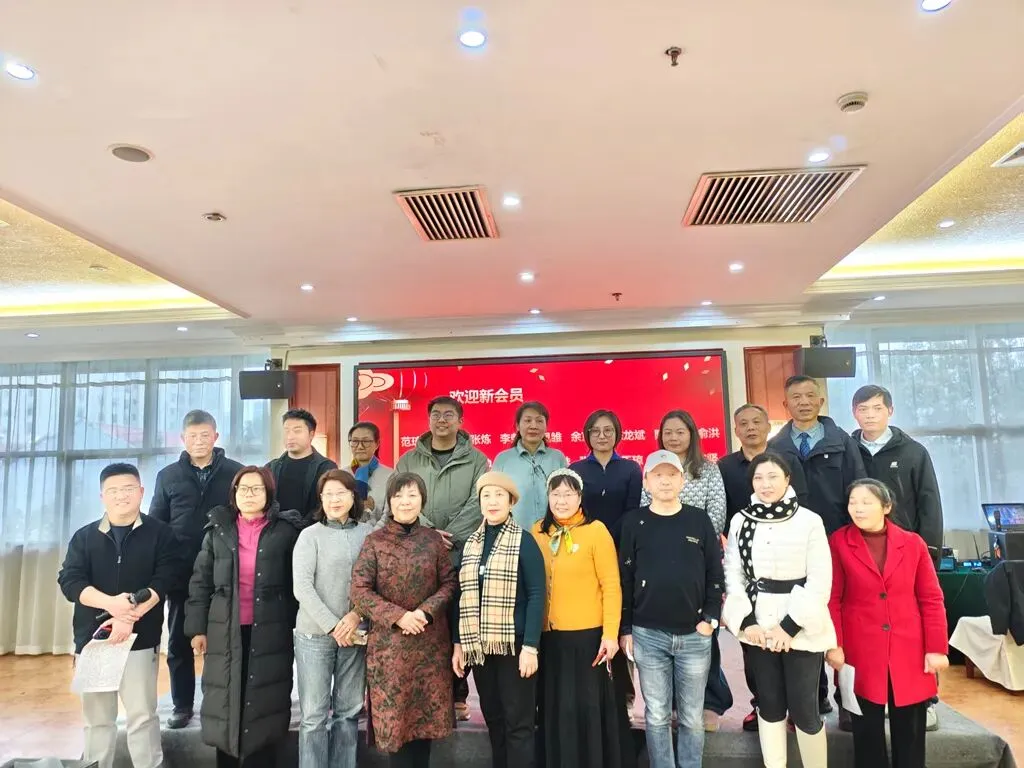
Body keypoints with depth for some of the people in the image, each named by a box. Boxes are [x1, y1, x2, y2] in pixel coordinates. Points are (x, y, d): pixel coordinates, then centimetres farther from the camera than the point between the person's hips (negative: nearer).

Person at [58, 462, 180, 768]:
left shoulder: (160, 533, 0)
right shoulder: (84, 536, 7)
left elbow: (165, 580, -9)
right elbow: (69, 581, -4)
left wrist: (130, 616, -21)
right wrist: (110, 603, -21)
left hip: (141, 639, -3)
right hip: (92, 638, 3)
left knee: (142, 715, 0)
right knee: (96, 717, 12)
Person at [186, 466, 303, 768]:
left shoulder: (286, 530, -2)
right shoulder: (218, 530, 5)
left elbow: (297, 582, 1)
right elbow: (200, 582, 7)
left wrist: (296, 626, -1)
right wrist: (197, 628, 2)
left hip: (270, 631, -2)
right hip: (225, 631, 2)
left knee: (265, 701, 4)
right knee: (225, 701, 8)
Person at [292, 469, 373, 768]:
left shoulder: (368, 534, 2)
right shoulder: (310, 535, -2)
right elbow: (302, 587, -8)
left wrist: (356, 615, -12)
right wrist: (332, 626, -13)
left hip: (356, 634, 2)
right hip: (314, 634, -2)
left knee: (349, 711, 11)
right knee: (314, 714, 4)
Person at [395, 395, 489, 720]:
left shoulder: (476, 461, 5)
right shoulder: (409, 460, 9)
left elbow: (478, 505, -6)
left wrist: (448, 536, -16)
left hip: (462, 554, -1)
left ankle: (457, 694, 16)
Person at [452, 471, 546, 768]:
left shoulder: (524, 541, -6)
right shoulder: (471, 543, 9)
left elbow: (536, 596, -11)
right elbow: (463, 597, 10)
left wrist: (530, 646, -16)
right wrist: (459, 643, 6)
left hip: (514, 644, -5)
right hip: (478, 645, 5)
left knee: (518, 722, 1)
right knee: (493, 719, 13)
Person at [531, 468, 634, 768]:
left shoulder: (596, 530, -8)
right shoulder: (538, 532, 4)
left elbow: (611, 586, -9)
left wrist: (610, 633, -13)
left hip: (589, 634, -4)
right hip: (549, 636, 4)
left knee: (590, 706, 6)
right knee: (555, 709, 15)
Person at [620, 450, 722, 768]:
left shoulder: (699, 520, 0)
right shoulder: (634, 523, -1)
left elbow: (715, 573, 4)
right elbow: (625, 578, 1)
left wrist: (711, 618, -3)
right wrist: (625, 629, 0)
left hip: (694, 634, 1)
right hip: (648, 635, 0)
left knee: (692, 717, 12)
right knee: (657, 716, 9)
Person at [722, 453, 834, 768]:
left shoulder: (809, 521, -6)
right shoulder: (740, 521, 3)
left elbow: (820, 581, -8)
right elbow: (732, 575, 2)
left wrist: (790, 626, -12)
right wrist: (746, 621, -8)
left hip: (801, 629, -3)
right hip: (758, 628, 3)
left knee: (804, 708, 1)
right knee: (769, 706, 12)